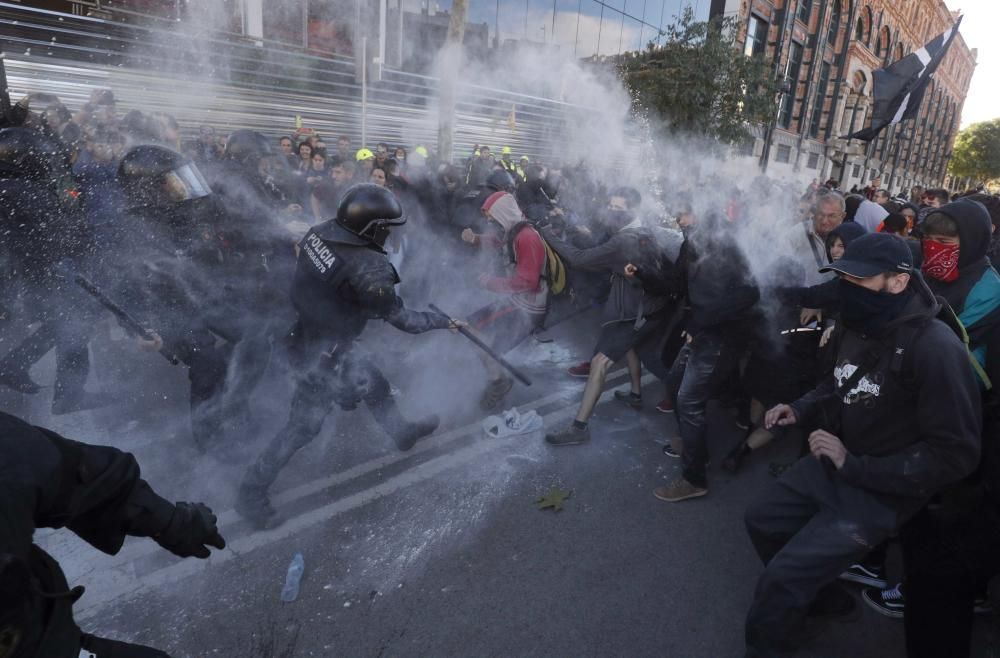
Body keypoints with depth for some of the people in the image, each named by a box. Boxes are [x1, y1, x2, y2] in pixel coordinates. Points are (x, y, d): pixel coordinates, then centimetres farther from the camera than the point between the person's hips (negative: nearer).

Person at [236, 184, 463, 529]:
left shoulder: (319, 231, -13)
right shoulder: (367, 269, -34)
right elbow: (399, 317, -21)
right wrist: (442, 321, -6)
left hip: (304, 328, 8)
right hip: (323, 352, -8)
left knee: (374, 384, 24)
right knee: (303, 425, 8)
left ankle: (401, 430, 49)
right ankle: (252, 493, 25)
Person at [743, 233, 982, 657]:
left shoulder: (935, 348, -27)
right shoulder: (859, 328, -1)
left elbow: (953, 455, -25)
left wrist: (855, 466, -24)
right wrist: (800, 410, 0)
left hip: (880, 492, -8)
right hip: (831, 464, 8)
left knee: (781, 576, -11)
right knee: (762, 520, 19)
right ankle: (821, 598, 41)